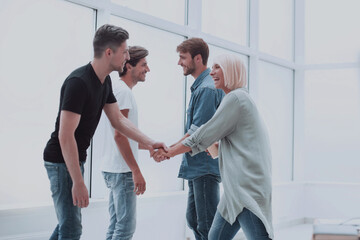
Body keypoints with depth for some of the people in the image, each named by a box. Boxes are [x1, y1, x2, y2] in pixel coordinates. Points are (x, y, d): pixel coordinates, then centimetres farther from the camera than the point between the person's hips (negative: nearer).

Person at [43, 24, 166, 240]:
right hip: (62, 160, -10)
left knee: (68, 221, 20)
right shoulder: (79, 82, -25)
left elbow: (118, 119, 12)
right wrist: (78, 182, -27)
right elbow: (65, 136, -28)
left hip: (76, 159, 10)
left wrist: (149, 143, 1)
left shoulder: (105, 81, 5)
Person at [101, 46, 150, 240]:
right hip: (121, 170, -10)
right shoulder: (123, 91, -13)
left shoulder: (118, 89, 18)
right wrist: (136, 171, -20)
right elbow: (119, 135, -20)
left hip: (114, 169, 10)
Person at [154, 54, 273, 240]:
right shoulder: (240, 98, 23)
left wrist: (168, 153, -1)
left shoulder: (235, 98, -9)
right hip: (238, 185, 10)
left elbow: (204, 136, -9)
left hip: (248, 185, -10)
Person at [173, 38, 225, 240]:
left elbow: (197, 133, -21)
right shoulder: (200, 85, 16)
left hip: (205, 167, -11)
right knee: (194, 220, 16)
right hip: (197, 168, 11)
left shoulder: (207, 88, -16)